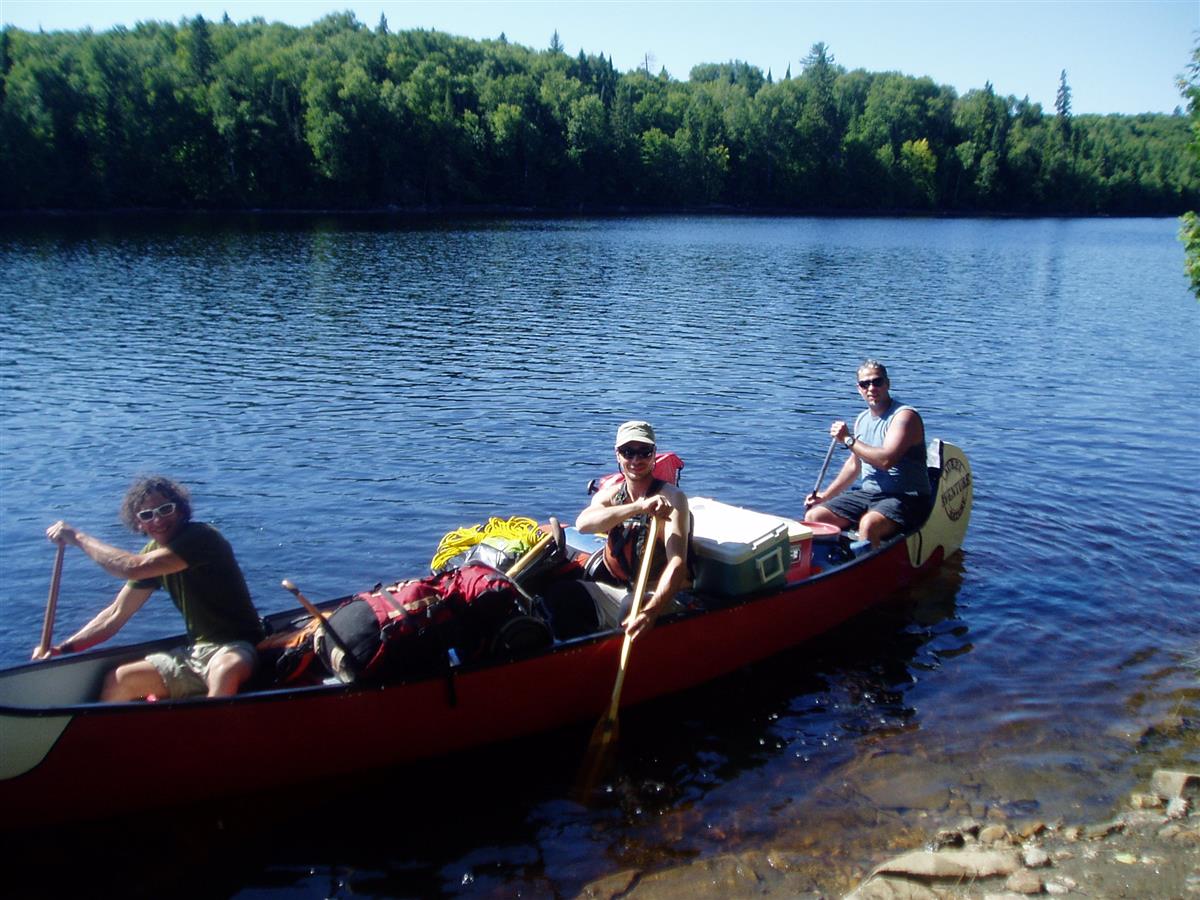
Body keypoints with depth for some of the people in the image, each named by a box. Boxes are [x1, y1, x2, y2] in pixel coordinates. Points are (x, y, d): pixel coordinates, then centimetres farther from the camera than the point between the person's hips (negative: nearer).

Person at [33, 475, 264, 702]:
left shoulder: (201, 538, -18)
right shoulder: (154, 553, 8)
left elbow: (132, 568, -26)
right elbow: (116, 614, 12)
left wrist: (78, 537, -13)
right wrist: (63, 648, 2)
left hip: (235, 649, -8)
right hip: (195, 650, 8)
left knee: (226, 670, -39)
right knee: (117, 680, 0)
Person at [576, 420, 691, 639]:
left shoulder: (672, 498, -17)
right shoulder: (609, 494, 0)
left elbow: (677, 562, -31)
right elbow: (583, 524, -25)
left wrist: (649, 612, -48)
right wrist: (639, 506, -39)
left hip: (657, 592, -5)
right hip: (614, 584, 5)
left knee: (629, 608, -33)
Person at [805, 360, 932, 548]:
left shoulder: (904, 415, -12)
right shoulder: (862, 419, 13)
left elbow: (885, 460, -26)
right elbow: (854, 465, 23)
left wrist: (848, 439, -17)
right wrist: (826, 495, 16)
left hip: (904, 498, -7)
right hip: (868, 494, 8)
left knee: (868, 524, -37)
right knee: (813, 516, -6)